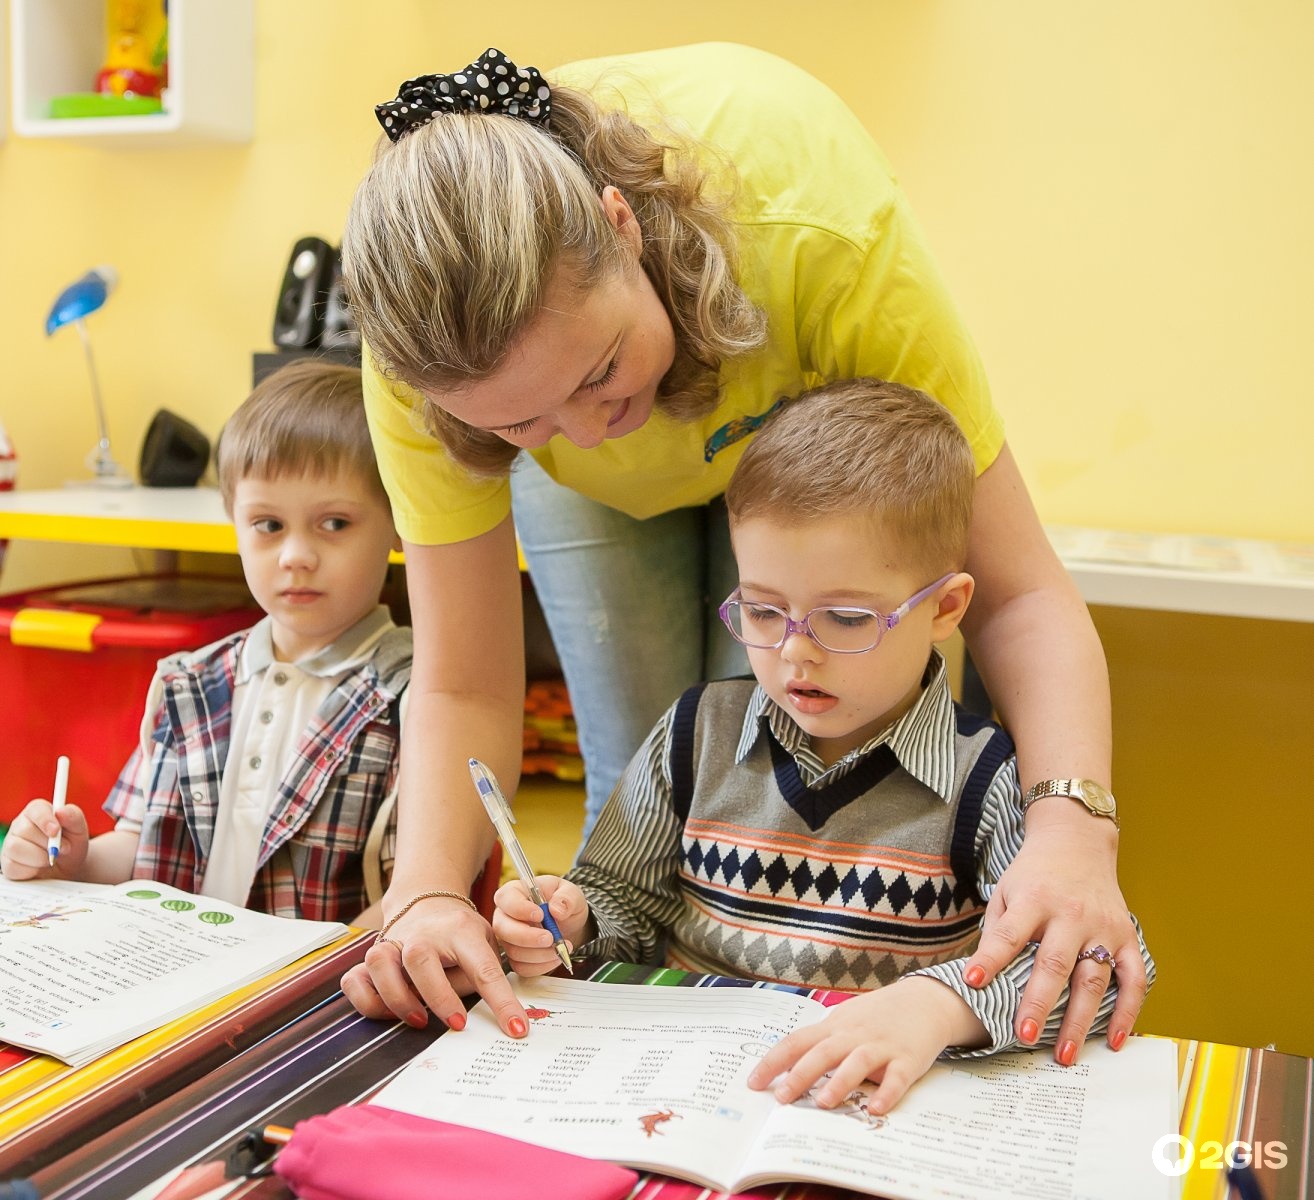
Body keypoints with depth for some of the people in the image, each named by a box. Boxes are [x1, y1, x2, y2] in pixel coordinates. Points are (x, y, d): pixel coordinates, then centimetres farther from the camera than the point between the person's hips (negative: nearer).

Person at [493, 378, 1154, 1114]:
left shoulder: (990, 782, -8)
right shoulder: (698, 735, 5)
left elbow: (1103, 960, -15)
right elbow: (627, 901, 15)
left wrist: (937, 1002, -30)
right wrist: (570, 921, -8)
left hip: (882, 1111, -1)